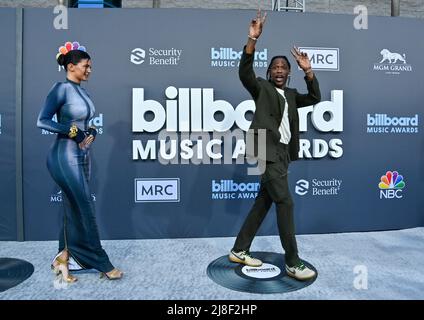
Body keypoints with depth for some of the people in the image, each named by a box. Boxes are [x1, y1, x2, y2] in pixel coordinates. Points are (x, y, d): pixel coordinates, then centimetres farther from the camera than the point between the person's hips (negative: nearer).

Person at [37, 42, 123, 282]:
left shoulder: (82, 92, 14)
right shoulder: (61, 88, -9)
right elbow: (42, 121, -14)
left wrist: (92, 132, -3)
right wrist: (72, 132, -16)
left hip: (82, 157, 8)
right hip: (66, 157, -8)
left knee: (74, 209, 12)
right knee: (85, 208, -2)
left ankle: (64, 258, 26)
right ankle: (101, 263, 10)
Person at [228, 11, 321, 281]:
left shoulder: (291, 94, 22)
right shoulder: (262, 87, 5)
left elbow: (315, 98, 17)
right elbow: (244, 72, -11)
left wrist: (308, 70, 9)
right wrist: (253, 39, -19)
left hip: (282, 153, 7)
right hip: (268, 151, -7)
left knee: (263, 203, 8)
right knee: (285, 202, -10)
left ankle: (239, 250, 20)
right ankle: (293, 263, 0)